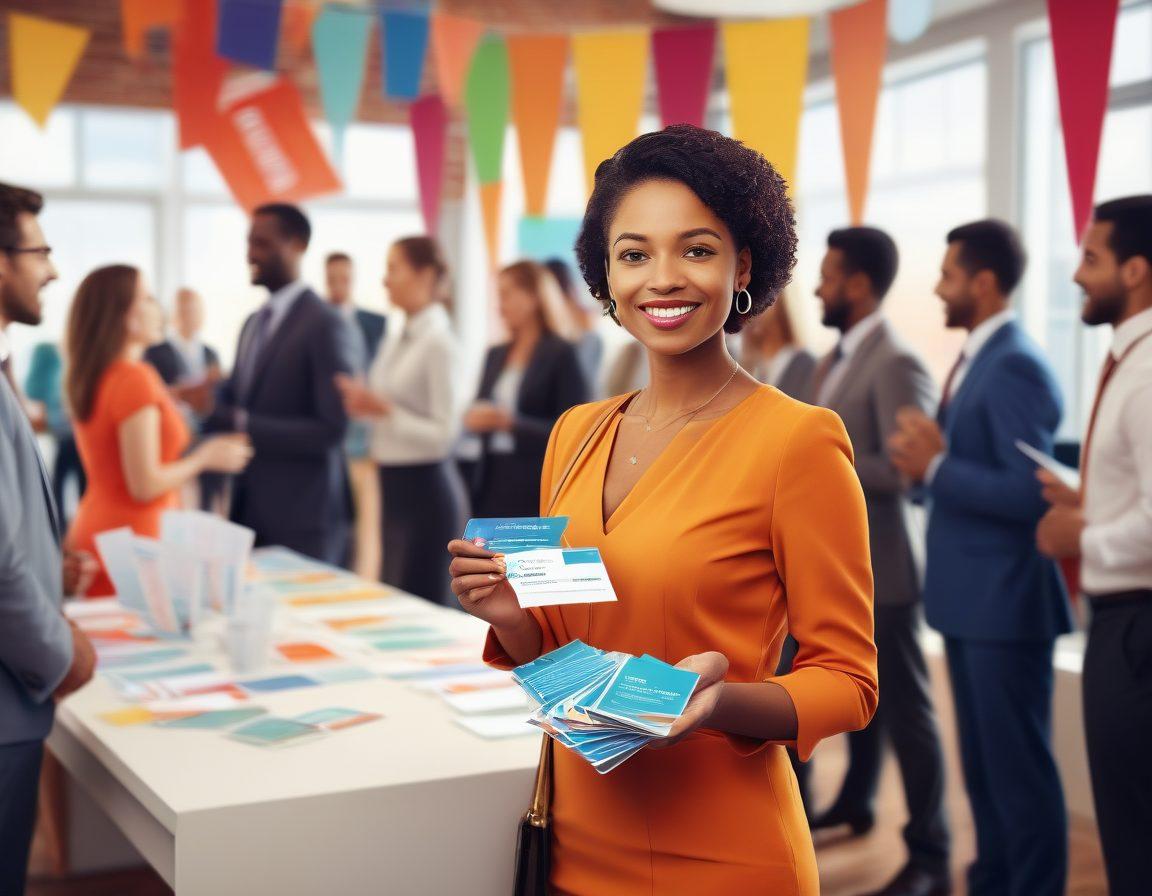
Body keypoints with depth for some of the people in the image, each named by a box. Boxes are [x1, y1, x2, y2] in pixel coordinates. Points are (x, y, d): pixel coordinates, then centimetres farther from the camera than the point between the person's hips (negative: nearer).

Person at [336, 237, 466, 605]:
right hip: (395, 484, 9)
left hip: (424, 488, -9)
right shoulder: (398, 339, 11)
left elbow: (444, 433, -18)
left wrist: (384, 409, -24)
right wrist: (364, 402, 0)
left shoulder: (437, 342, -15)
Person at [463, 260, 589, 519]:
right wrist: (475, 419, -5)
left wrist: (510, 423, -20)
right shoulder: (496, 354, 14)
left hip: (536, 490, -6)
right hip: (493, 484, 6)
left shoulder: (562, 353, -5)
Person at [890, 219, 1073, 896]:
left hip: (1004, 604, -10)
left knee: (1019, 769, 1)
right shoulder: (977, 359, 13)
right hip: (971, 599, 10)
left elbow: (1027, 493, -23)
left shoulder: (1015, 367, -17)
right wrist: (930, 457, -1)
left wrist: (936, 468, -18)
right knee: (983, 763, 18)